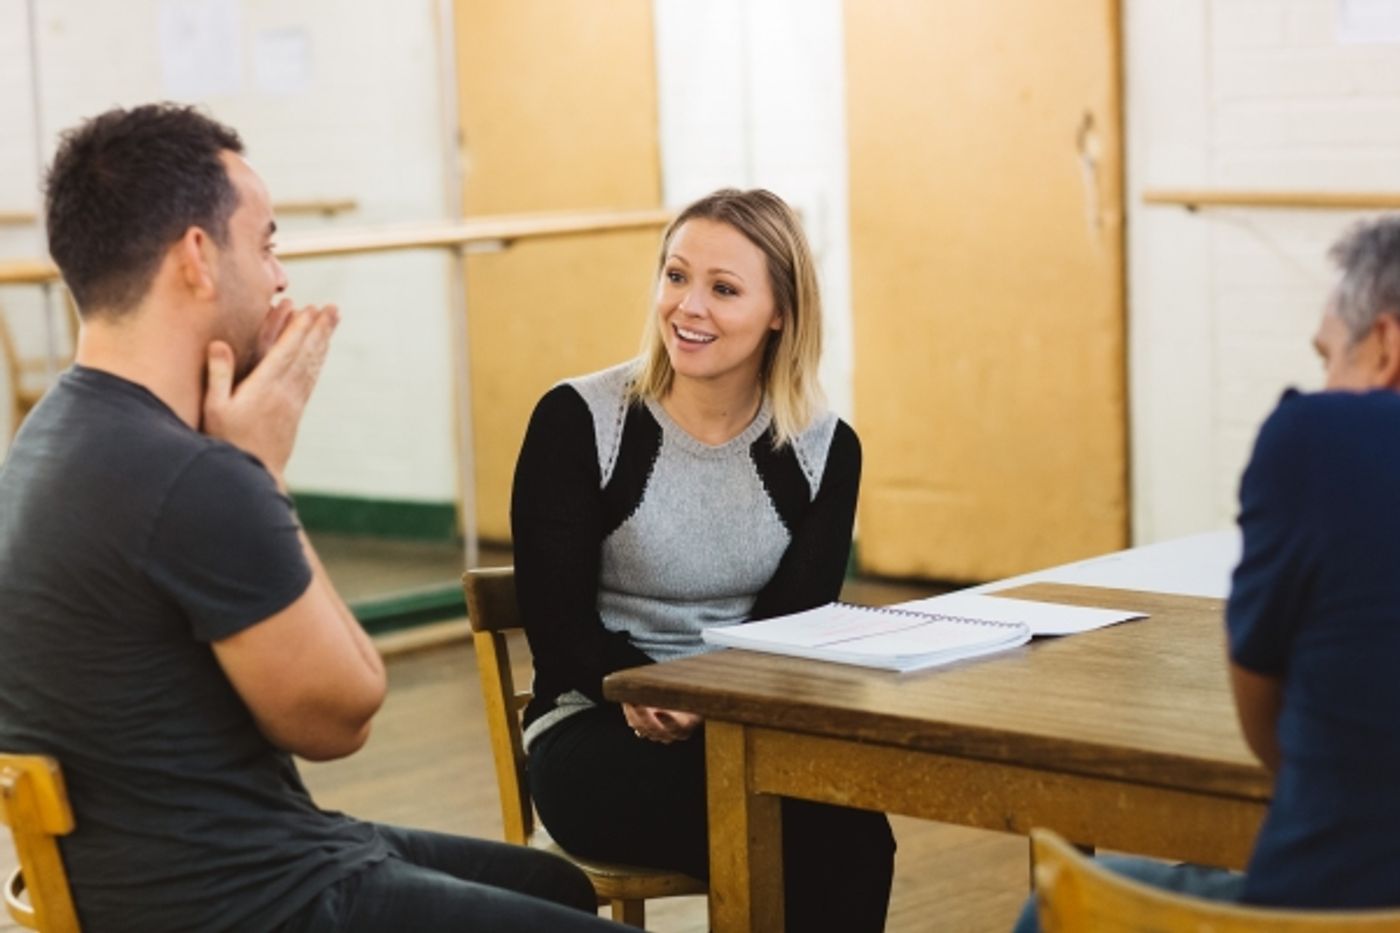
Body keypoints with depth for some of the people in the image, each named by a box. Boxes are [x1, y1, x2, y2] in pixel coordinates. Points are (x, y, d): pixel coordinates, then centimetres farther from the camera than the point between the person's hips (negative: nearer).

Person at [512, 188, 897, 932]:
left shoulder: (824, 448, 3)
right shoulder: (577, 421, -6)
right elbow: (556, 622, -8)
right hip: (598, 729, -3)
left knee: (846, 836, -31)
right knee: (808, 838, -31)